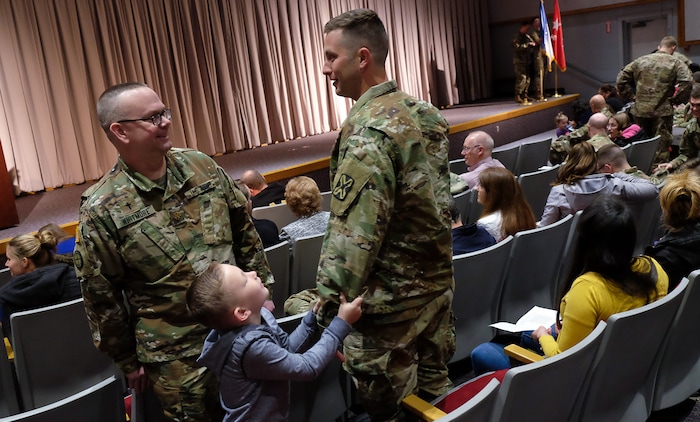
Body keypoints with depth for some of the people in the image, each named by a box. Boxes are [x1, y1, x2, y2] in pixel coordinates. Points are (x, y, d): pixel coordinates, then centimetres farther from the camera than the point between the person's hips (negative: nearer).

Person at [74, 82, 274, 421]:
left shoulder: (201, 165, -2)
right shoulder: (103, 208, -14)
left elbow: (244, 231, 8)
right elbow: (101, 295, -7)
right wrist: (127, 361, 0)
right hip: (176, 356, -4)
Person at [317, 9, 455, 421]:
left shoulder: (368, 130, -23)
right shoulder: (427, 113, 5)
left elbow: (354, 233, -25)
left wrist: (330, 299, -16)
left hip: (391, 298, -8)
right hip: (438, 279, 9)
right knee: (435, 384, 22)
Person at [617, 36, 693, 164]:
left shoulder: (641, 61, 10)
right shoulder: (676, 63, -1)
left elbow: (621, 78, 10)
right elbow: (686, 81, -16)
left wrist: (632, 95, 12)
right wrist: (676, 100, -4)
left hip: (640, 110, 4)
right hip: (662, 111, -4)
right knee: (661, 147, 2)